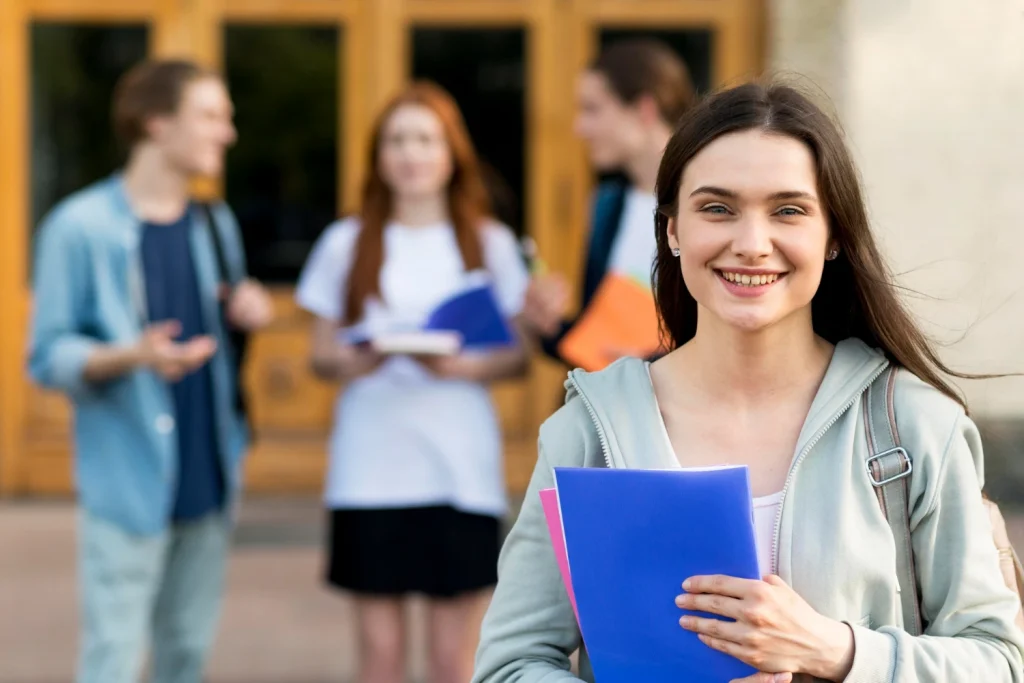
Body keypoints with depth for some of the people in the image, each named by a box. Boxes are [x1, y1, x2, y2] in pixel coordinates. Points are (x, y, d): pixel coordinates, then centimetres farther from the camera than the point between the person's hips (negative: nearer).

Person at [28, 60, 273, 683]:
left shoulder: (216, 225, 12)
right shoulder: (80, 227, -8)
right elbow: (49, 357, -8)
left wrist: (246, 314, 0)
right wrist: (129, 357, -26)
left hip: (207, 475, 6)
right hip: (128, 483, -6)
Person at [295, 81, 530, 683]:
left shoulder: (490, 243, 7)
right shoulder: (346, 244, 8)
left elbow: (520, 356, 5)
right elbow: (321, 352, 11)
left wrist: (466, 366, -14)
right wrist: (353, 360, -12)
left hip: (458, 468, 0)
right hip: (370, 466, 1)